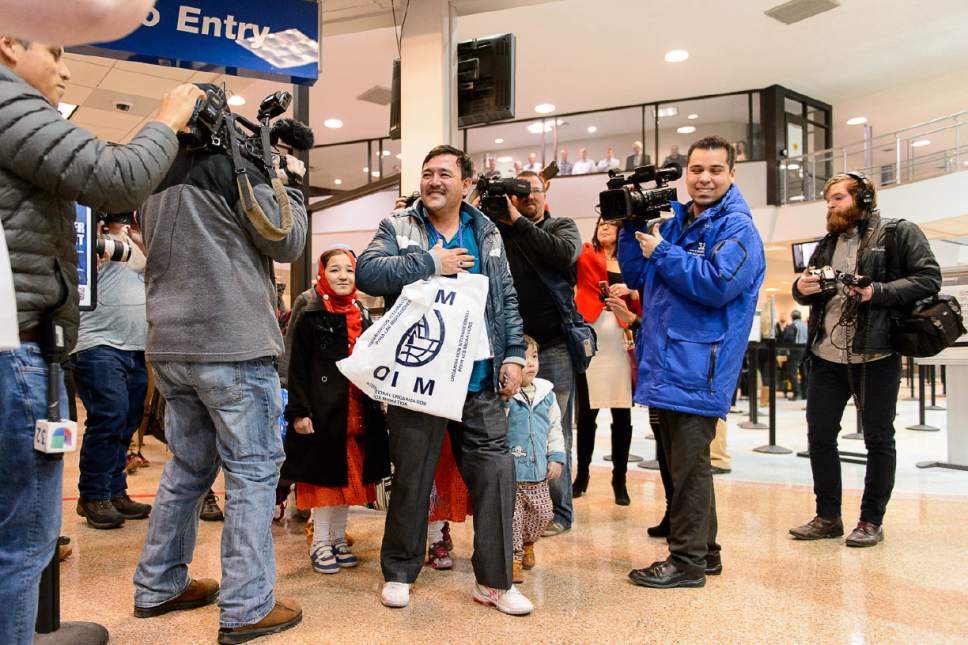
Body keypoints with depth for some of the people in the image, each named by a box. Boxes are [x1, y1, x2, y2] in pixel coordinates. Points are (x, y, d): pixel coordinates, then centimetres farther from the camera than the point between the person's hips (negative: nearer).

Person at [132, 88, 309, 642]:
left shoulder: (156, 183, 15)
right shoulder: (231, 166, -7)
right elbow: (286, 242, -5)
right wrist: (290, 182, 9)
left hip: (170, 345, 8)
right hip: (232, 346, -8)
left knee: (188, 466, 18)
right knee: (254, 471, -1)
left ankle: (159, 586, 28)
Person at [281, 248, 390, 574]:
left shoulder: (363, 317, 12)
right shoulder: (310, 317, -3)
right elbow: (297, 368, -6)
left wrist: (375, 407, 13)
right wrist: (298, 412, -13)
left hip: (357, 413, 5)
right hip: (322, 410, -5)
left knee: (349, 474, 12)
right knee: (324, 473, 4)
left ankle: (338, 537, 26)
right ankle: (320, 542, 18)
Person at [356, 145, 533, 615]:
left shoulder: (487, 234, 13)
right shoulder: (397, 228, 3)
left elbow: (507, 301, 14)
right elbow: (367, 272, -15)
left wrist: (514, 355, 4)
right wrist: (431, 263, -15)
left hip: (479, 382, 3)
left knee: (496, 472, 2)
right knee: (411, 477, 8)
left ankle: (494, 580, 17)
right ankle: (398, 572, 28)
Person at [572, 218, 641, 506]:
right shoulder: (585, 254, 10)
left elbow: (643, 308, 12)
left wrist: (631, 291, -7)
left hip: (620, 344, 2)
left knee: (622, 414, 3)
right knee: (586, 412, 4)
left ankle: (619, 480, 15)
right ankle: (582, 475, 19)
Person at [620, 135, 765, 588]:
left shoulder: (737, 228, -6)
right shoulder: (673, 223, 18)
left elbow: (718, 284, -22)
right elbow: (637, 277, 17)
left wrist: (662, 253, -14)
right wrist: (632, 226, 6)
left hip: (698, 368, -8)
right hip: (665, 364, 8)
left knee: (689, 465, -2)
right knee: (683, 463, 16)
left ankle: (687, 560, 9)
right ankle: (703, 550, 29)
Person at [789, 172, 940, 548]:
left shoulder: (900, 233, -1)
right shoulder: (828, 243, 17)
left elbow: (929, 279, -9)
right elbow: (808, 291, 20)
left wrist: (878, 292, -21)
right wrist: (801, 288, -3)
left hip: (876, 355, -6)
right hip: (827, 355, 6)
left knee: (878, 439, 6)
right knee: (819, 435, 7)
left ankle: (871, 521, 17)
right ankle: (828, 517, 19)